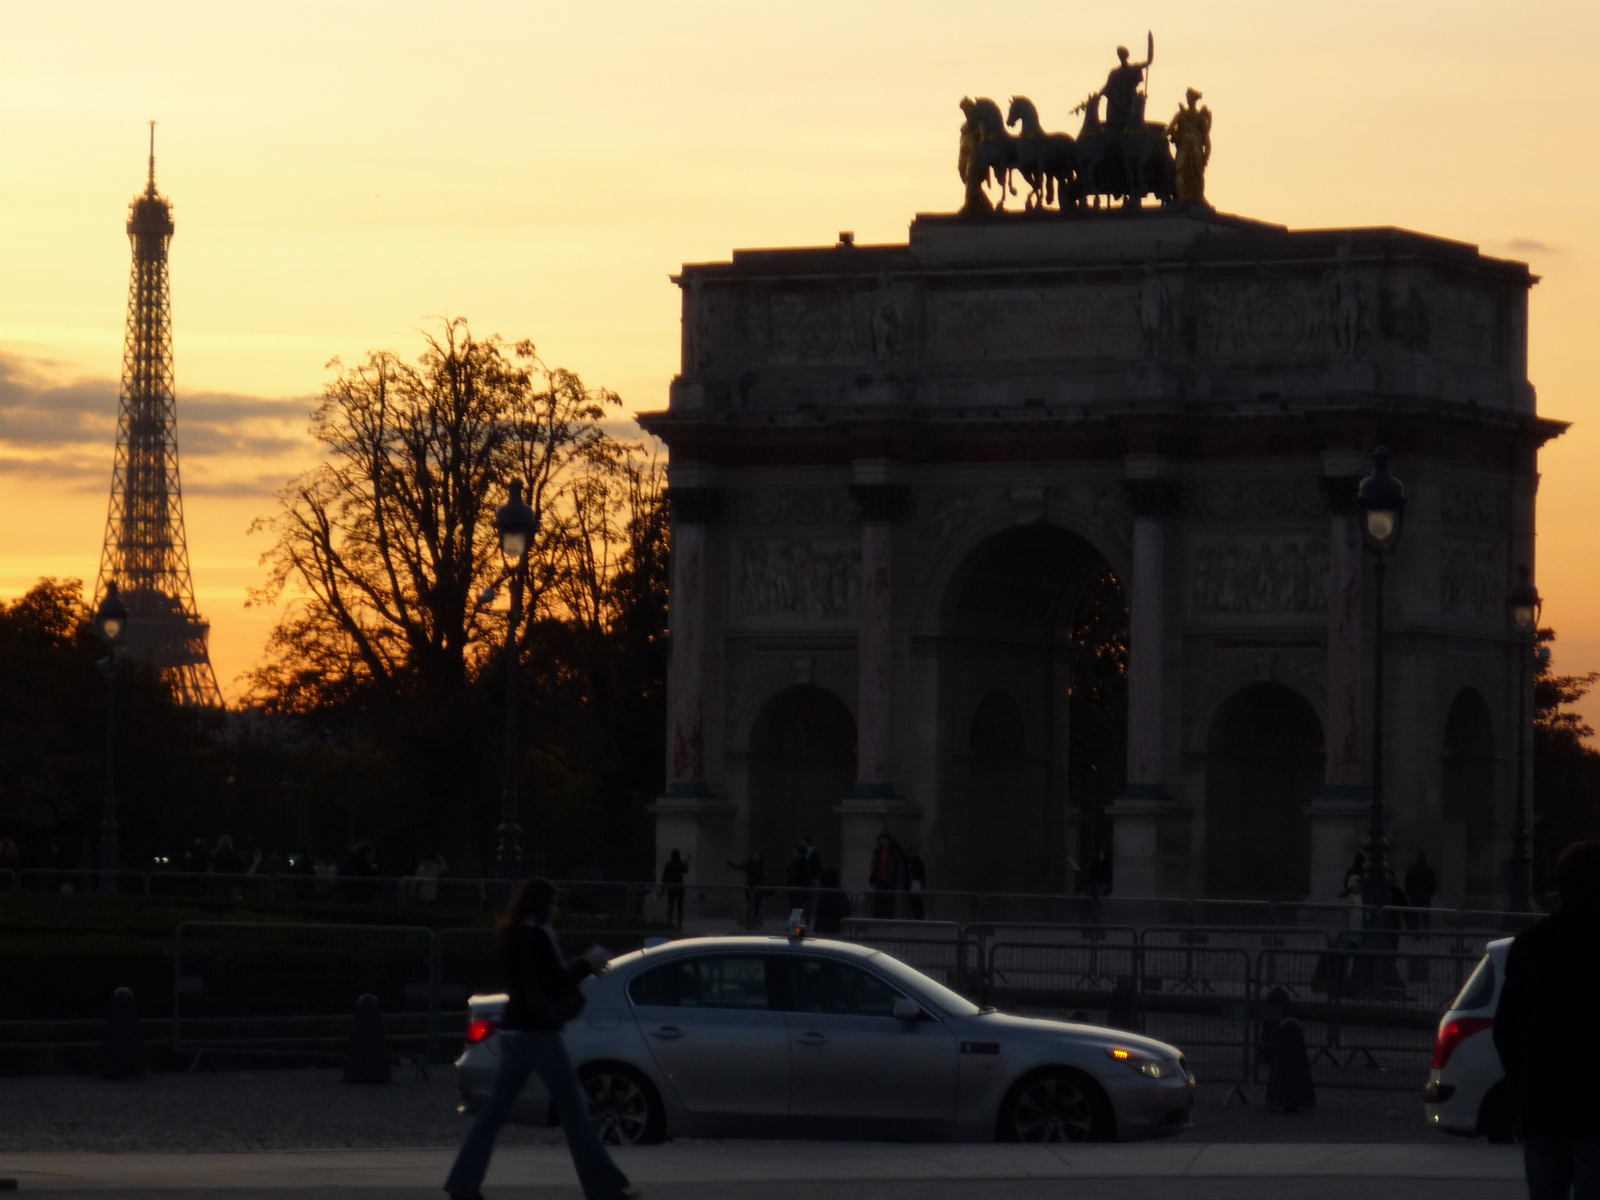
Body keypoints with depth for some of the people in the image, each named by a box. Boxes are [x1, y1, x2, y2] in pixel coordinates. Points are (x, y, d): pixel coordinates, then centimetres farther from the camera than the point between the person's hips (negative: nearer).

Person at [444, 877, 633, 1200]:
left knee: (495, 1112, 6)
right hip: (538, 1032, -9)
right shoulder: (538, 936, -13)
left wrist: (580, 966, 13)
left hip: (513, 1031, 9)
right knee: (574, 1111, -3)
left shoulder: (513, 936, 14)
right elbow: (557, 982, -17)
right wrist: (588, 964, -4)